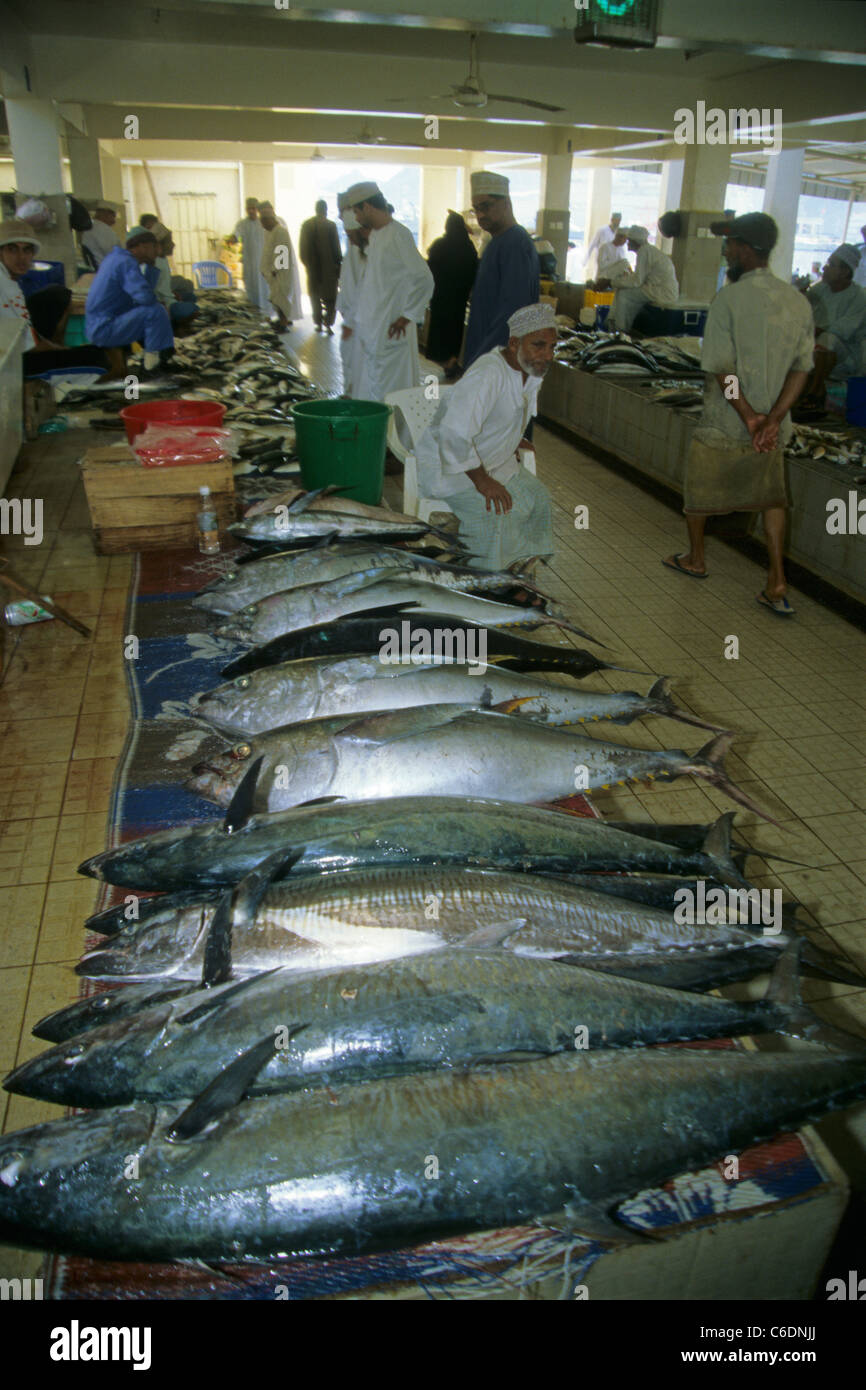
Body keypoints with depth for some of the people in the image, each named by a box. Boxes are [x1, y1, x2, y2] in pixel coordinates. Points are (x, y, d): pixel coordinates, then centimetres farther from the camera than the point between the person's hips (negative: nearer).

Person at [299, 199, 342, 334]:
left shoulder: (306, 225, 0)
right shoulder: (331, 225, -9)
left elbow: (302, 248, 4)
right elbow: (336, 248, -8)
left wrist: (307, 263, 15)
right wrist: (339, 265, 1)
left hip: (312, 267, 3)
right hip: (329, 267, -2)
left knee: (315, 297, 14)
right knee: (330, 297, 5)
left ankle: (319, 323, 16)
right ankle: (328, 324, -6)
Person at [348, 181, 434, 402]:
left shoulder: (399, 235, -14)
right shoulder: (375, 235, 14)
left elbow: (424, 280, -20)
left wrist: (407, 316, -16)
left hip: (392, 330, -9)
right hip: (373, 329, 9)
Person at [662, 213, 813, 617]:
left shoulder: (729, 299, -15)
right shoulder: (798, 301, 3)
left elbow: (720, 369, -19)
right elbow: (801, 368, -2)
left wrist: (749, 417, -14)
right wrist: (772, 419, -10)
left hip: (722, 426, -5)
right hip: (772, 427, 5)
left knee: (698, 489, 18)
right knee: (771, 496, 15)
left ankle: (695, 560, 35)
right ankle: (777, 584, 7)